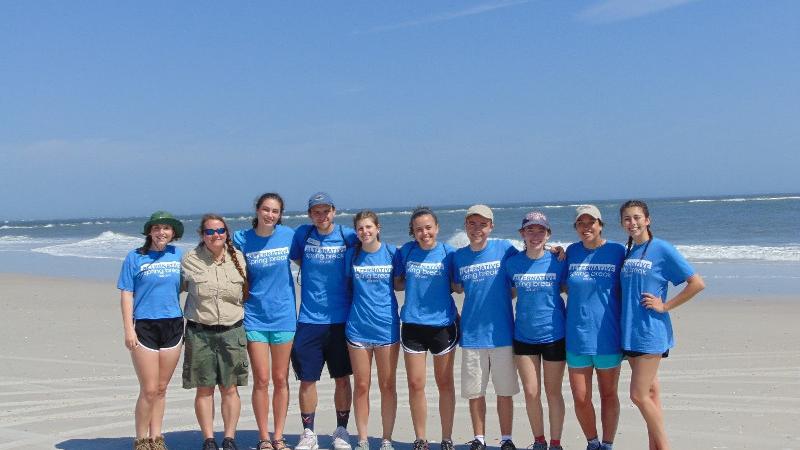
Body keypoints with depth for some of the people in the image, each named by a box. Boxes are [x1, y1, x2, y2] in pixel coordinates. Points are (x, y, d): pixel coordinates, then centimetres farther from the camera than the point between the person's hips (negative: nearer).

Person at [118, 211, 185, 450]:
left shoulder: (178, 255, 7)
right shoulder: (135, 257, -1)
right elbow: (126, 294, -3)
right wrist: (128, 329, -10)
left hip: (173, 325, 3)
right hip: (144, 326, -3)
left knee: (161, 389, 10)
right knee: (149, 390, -2)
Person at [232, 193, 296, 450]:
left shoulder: (288, 234, -1)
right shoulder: (242, 239, -3)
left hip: (283, 315, 1)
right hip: (255, 316, -1)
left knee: (280, 380, 7)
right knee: (261, 380, 1)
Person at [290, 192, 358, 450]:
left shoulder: (348, 236, -2)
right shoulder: (302, 234, 1)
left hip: (341, 318, 0)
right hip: (309, 320, 1)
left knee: (342, 378, 7)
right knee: (307, 380, 4)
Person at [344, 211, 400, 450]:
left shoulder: (392, 252, 0)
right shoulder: (351, 255, 2)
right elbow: (347, 286, 13)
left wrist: (380, 289, -3)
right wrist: (364, 295, 1)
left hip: (387, 327, -1)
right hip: (358, 328, 1)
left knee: (388, 386, 6)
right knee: (361, 386, 6)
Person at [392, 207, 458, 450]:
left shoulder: (448, 252, -3)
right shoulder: (405, 252, 1)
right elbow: (397, 284, 9)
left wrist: (439, 285, -12)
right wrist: (414, 283, -6)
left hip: (443, 324, -1)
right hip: (412, 324, 1)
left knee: (445, 383, 9)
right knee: (415, 384, 5)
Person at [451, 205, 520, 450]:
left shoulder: (504, 248, -6)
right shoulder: (458, 256, 3)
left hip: (501, 332, -2)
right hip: (471, 335, 2)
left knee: (504, 391, 8)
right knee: (475, 392, 10)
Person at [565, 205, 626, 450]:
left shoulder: (617, 251, -4)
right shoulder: (571, 252, 4)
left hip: (607, 336, -2)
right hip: (577, 336, 2)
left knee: (608, 394, 12)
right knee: (580, 398, 6)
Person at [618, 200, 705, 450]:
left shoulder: (662, 249, -8)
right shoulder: (625, 252, 10)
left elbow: (697, 283, -10)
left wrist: (665, 306, -11)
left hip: (651, 332, -6)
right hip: (630, 332, 6)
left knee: (639, 395, -8)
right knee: (650, 391, 12)